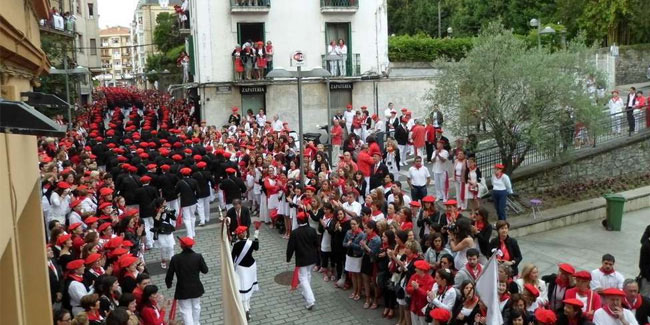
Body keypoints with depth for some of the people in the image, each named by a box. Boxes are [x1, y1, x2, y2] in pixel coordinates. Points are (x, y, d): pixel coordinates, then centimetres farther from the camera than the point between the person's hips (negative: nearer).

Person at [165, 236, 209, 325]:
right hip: (196, 288, 2)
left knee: (186, 310, 6)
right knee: (196, 307, 24)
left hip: (182, 289, -2)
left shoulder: (175, 258, -15)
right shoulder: (198, 257, -14)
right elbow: (205, 270, -4)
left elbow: (169, 274, -7)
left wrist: (168, 284, 13)